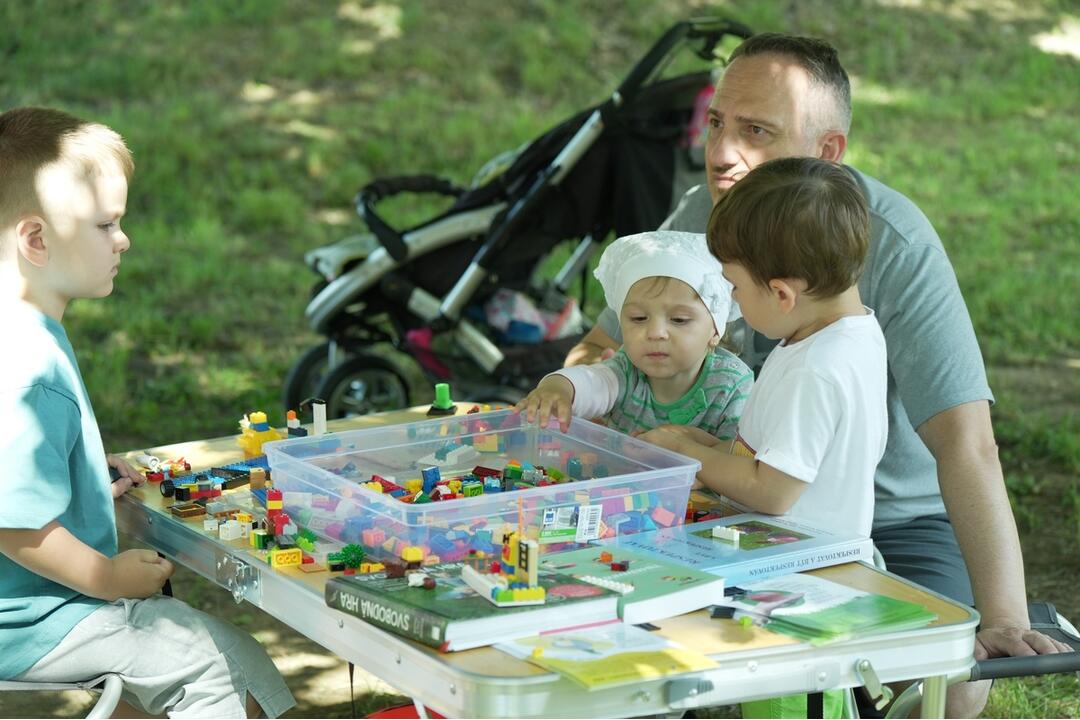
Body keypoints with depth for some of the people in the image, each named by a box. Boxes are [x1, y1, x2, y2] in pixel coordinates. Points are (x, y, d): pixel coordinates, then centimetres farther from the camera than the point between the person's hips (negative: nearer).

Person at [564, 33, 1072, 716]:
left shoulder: (894, 244, -23)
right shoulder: (700, 217, -7)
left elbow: (965, 442, -31)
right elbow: (605, 346, 7)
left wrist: (1005, 619, -40)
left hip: (898, 522, -3)